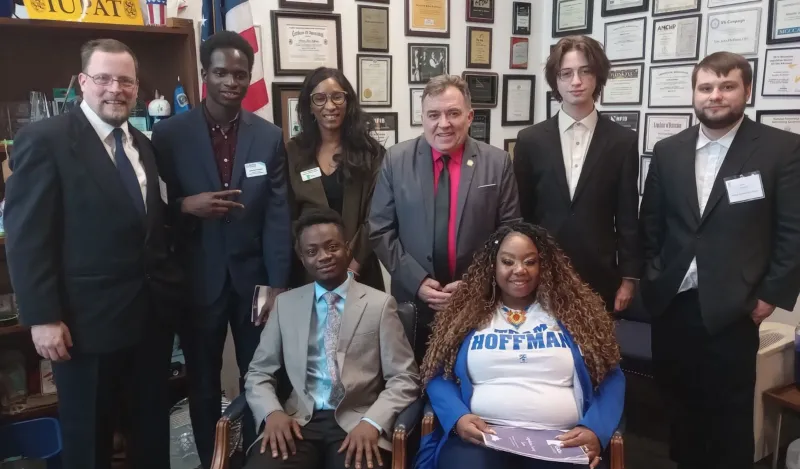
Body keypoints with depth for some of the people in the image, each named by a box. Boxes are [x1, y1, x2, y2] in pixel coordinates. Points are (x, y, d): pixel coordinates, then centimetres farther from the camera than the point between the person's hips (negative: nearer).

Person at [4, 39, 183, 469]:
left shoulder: (142, 144, 12)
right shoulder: (43, 140, -9)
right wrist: (43, 318, -16)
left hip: (153, 312, 6)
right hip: (89, 320, -6)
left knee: (152, 427, 19)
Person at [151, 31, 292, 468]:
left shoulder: (270, 137, 1)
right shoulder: (170, 133, -3)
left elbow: (278, 215, -2)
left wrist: (278, 284, -6)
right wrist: (186, 204, -21)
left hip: (253, 277, 1)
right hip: (198, 280, -1)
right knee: (203, 382, 13)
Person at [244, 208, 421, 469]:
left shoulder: (379, 304, 3)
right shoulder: (285, 303, 11)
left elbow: (404, 379, 1)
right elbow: (258, 372, 13)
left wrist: (372, 423, -16)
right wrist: (272, 412, -8)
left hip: (357, 423, -1)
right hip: (300, 421, 2)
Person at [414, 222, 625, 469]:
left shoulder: (574, 312, 11)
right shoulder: (465, 313, 11)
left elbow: (609, 378, 9)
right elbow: (439, 376, 8)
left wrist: (595, 429, -9)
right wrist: (458, 417, -11)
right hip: (480, 438, -1)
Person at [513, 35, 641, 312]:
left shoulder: (623, 141, 1)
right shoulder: (530, 140, 2)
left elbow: (628, 218, 2)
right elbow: (520, 215, 4)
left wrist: (628, 279, 0)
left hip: (600, 279, 0)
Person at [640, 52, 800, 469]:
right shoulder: (668, 151, 6)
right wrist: (652, 278, 4)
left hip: (731, 307, -3)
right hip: (671, 302, 4)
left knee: (729, 413, 10)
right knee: (678, 400, 16)